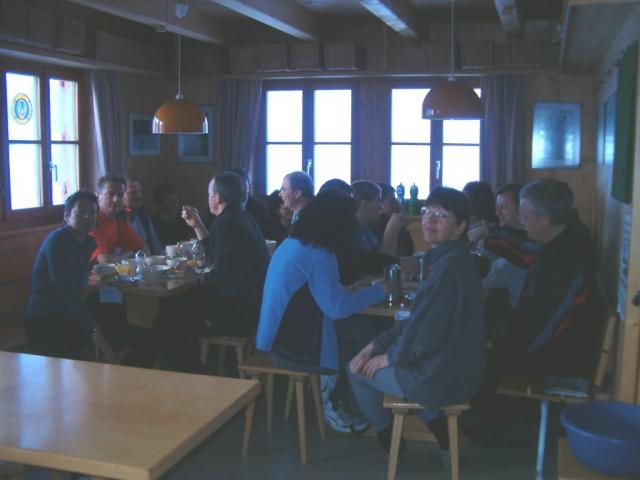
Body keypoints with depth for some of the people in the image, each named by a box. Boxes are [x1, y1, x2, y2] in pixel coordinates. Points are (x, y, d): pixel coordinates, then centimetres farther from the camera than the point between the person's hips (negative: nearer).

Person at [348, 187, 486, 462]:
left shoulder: (450, 265, -24)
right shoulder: (449, 259, 8)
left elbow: (426, 334, -26)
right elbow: (420, 320, 11)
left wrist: (389, 357, -8)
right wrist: (375, 346, 5)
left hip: (442, 376, -9)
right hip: (455, 368, 9)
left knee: (357, 372, 9)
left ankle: (392, 446, 29)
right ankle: (444, 438, 25)